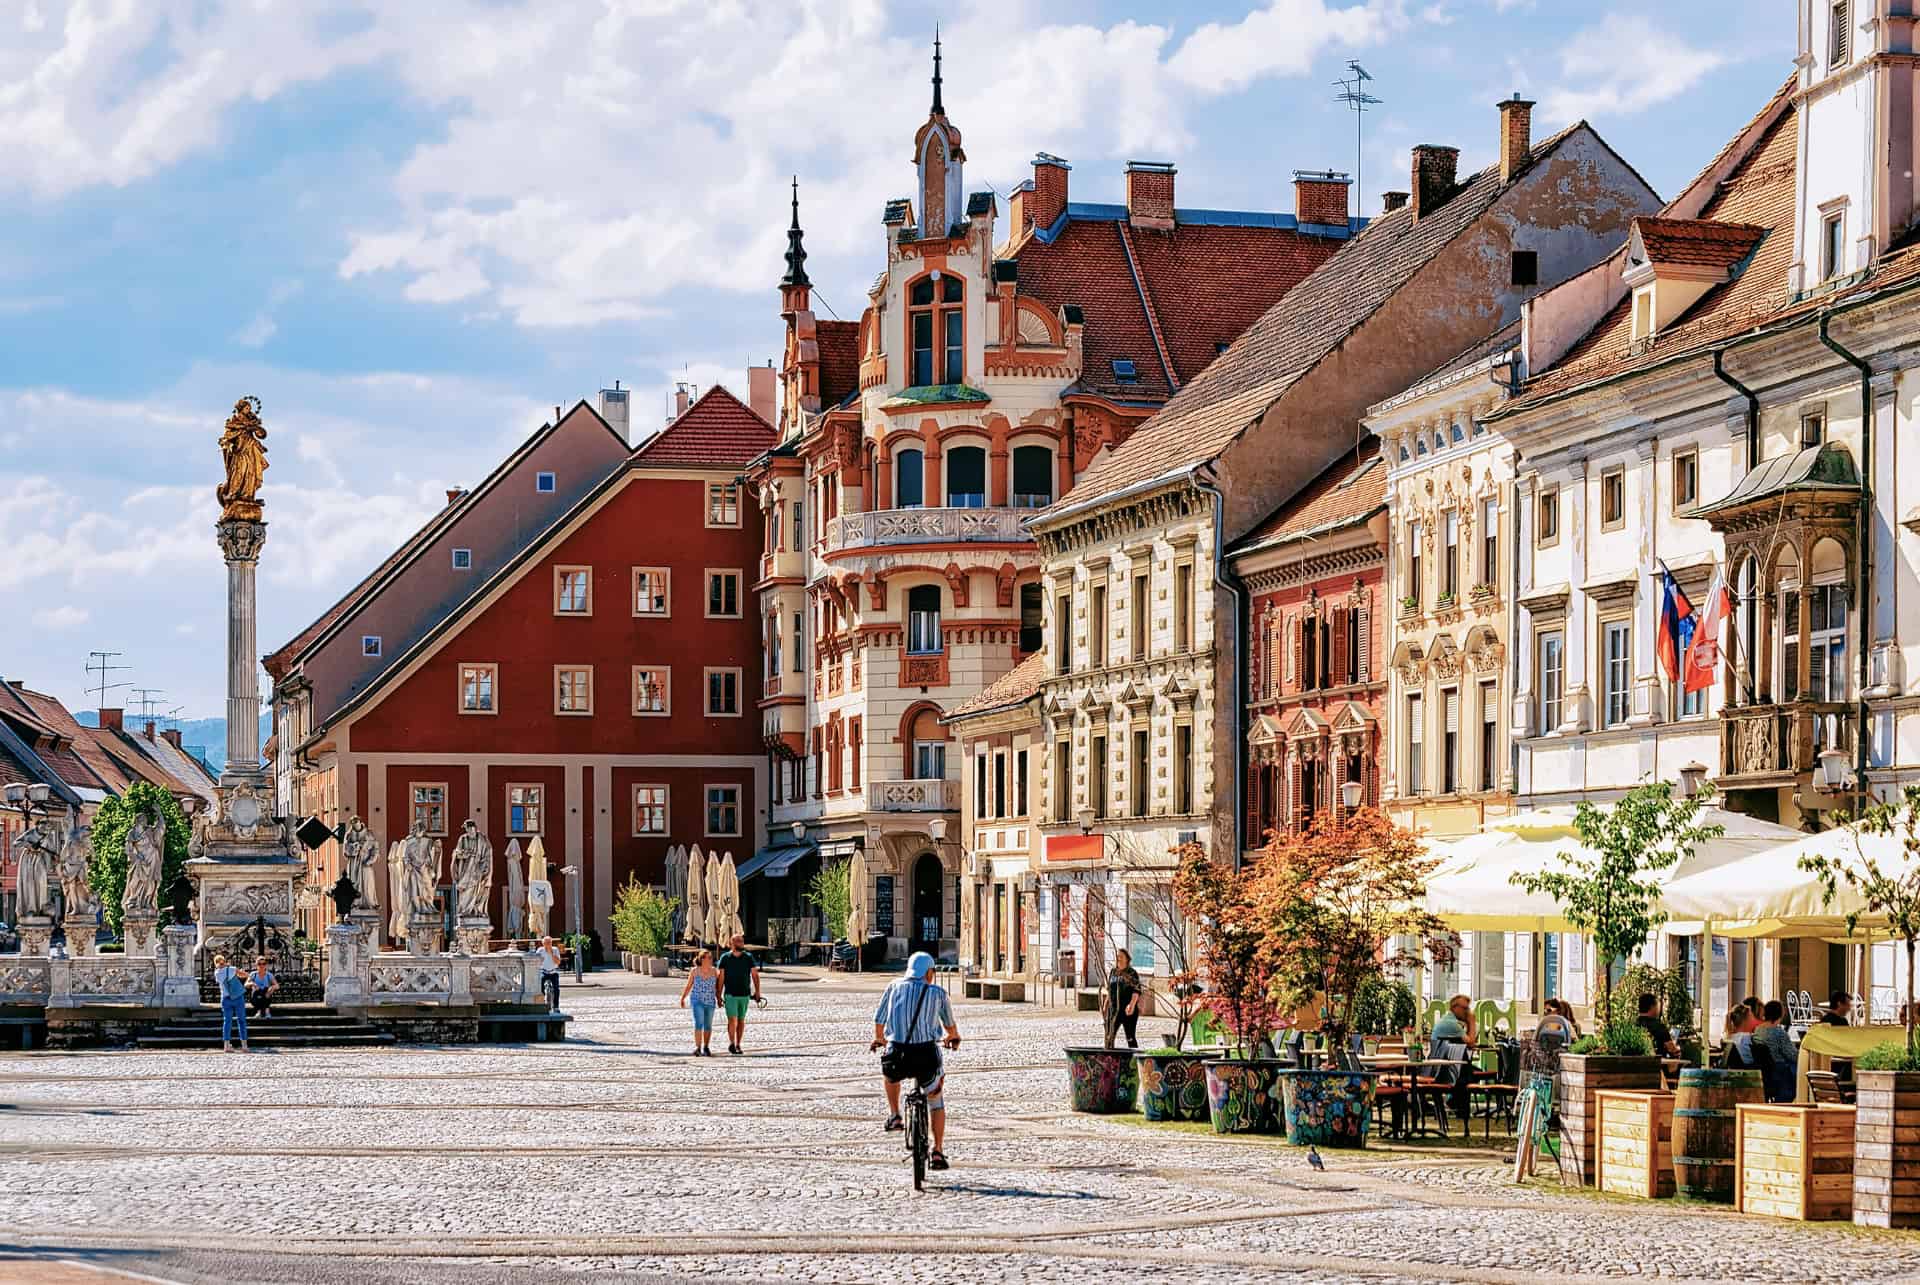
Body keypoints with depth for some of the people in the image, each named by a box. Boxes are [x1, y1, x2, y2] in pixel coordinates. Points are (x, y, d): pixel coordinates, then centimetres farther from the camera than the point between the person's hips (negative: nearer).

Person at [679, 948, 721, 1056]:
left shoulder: (714, 971, 2)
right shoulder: (694, 971, -3)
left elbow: (717, 987, 8)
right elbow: (688, 986, 4)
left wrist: (718, 999, 3)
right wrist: (682, 999, 2)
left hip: (710, 1002, 3)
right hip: (697, 1002, -3)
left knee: (708, 1026, 9)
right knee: (699, 1024, -15)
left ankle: (706, 1048, 21)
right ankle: (698, 1048, -16)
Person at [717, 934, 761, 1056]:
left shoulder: (748, 957, 4)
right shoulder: (725, 958, -1)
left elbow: (755, 975, 5)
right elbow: (720, 977, 1)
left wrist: (757, 991, -5)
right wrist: (719, 995, -1)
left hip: (745, 994, 2)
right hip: (730, 994, -2)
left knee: (741, 1020, 7)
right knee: (732, 1020, -12)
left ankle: (738, 1045, 15)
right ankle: (731, 1044, 2)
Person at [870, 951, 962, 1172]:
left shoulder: (895, 988, 12)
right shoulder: (937, 993, 11)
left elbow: (878, 1019, 20)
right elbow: (949, 1023, 27)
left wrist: (879, 1039, 42)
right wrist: (953, 1037, 51)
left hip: (898, 1054, 1)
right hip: (927, 1055, -1)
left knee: (889, 1071, 38)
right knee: (936, 1101, 22)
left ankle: (894, 1116, 28)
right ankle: (938, 1153, 16)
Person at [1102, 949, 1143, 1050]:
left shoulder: (1132, 973, -5)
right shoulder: (1112, 972, 12)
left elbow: (1136, 991, -12)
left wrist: (1132, 1004, -27)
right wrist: (1105, 1005, 18)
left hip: (1128, 1011, -5)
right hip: (1114, 1009, 5)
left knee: (1130, 1037, -1)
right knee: (1109, 1036, 0)